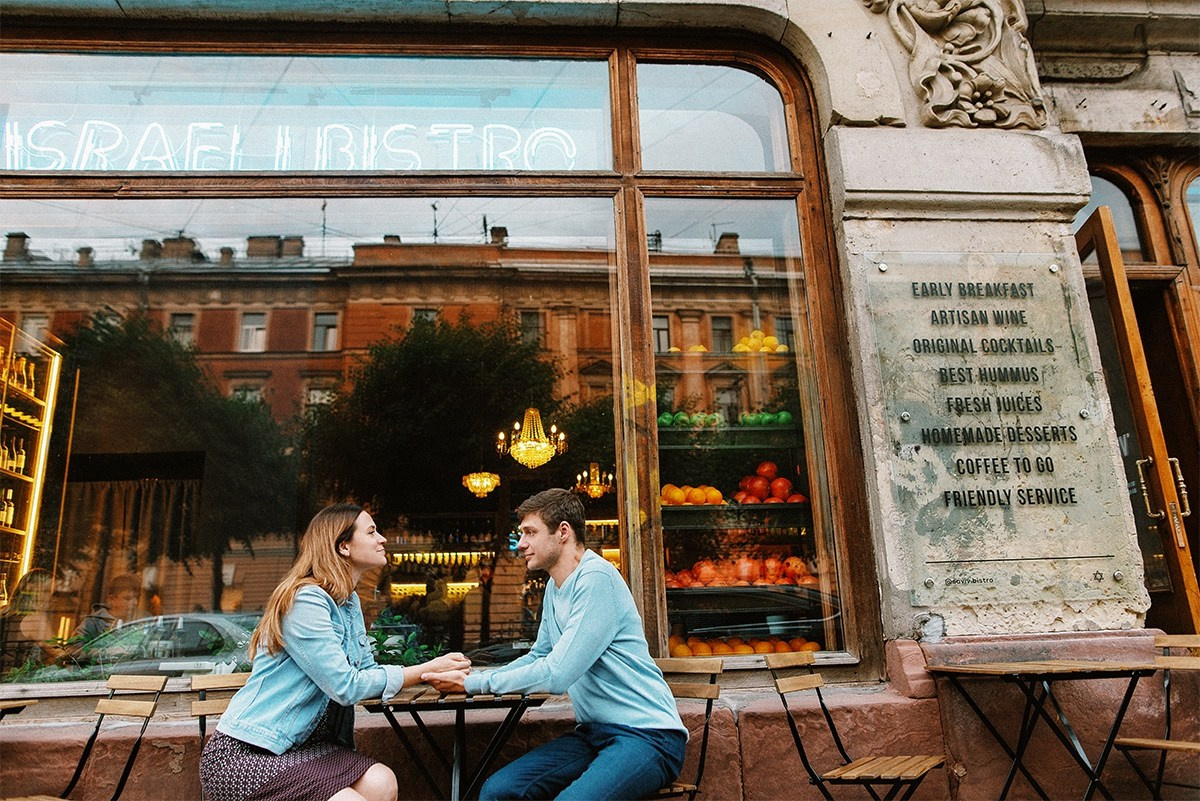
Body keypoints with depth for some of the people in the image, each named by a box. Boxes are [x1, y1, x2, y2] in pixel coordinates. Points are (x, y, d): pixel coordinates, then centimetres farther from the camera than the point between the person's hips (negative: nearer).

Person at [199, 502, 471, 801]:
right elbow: (347, 686, -21)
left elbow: (367, 670, 9)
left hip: (301, 745, 8)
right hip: (244, 756, -8)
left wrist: (436, 676, -5)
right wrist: (427, 670, -15)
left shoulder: (349, 601, 10)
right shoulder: (306, 600, -20)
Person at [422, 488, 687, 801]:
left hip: (647, 734, -8)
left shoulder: (596, 578, -18)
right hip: (594, 731, 8)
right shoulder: (555, 586, 12)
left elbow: (556, 675, -21)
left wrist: (472, 684, -12)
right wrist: (472, 676, 6)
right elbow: (539, 657, 21)